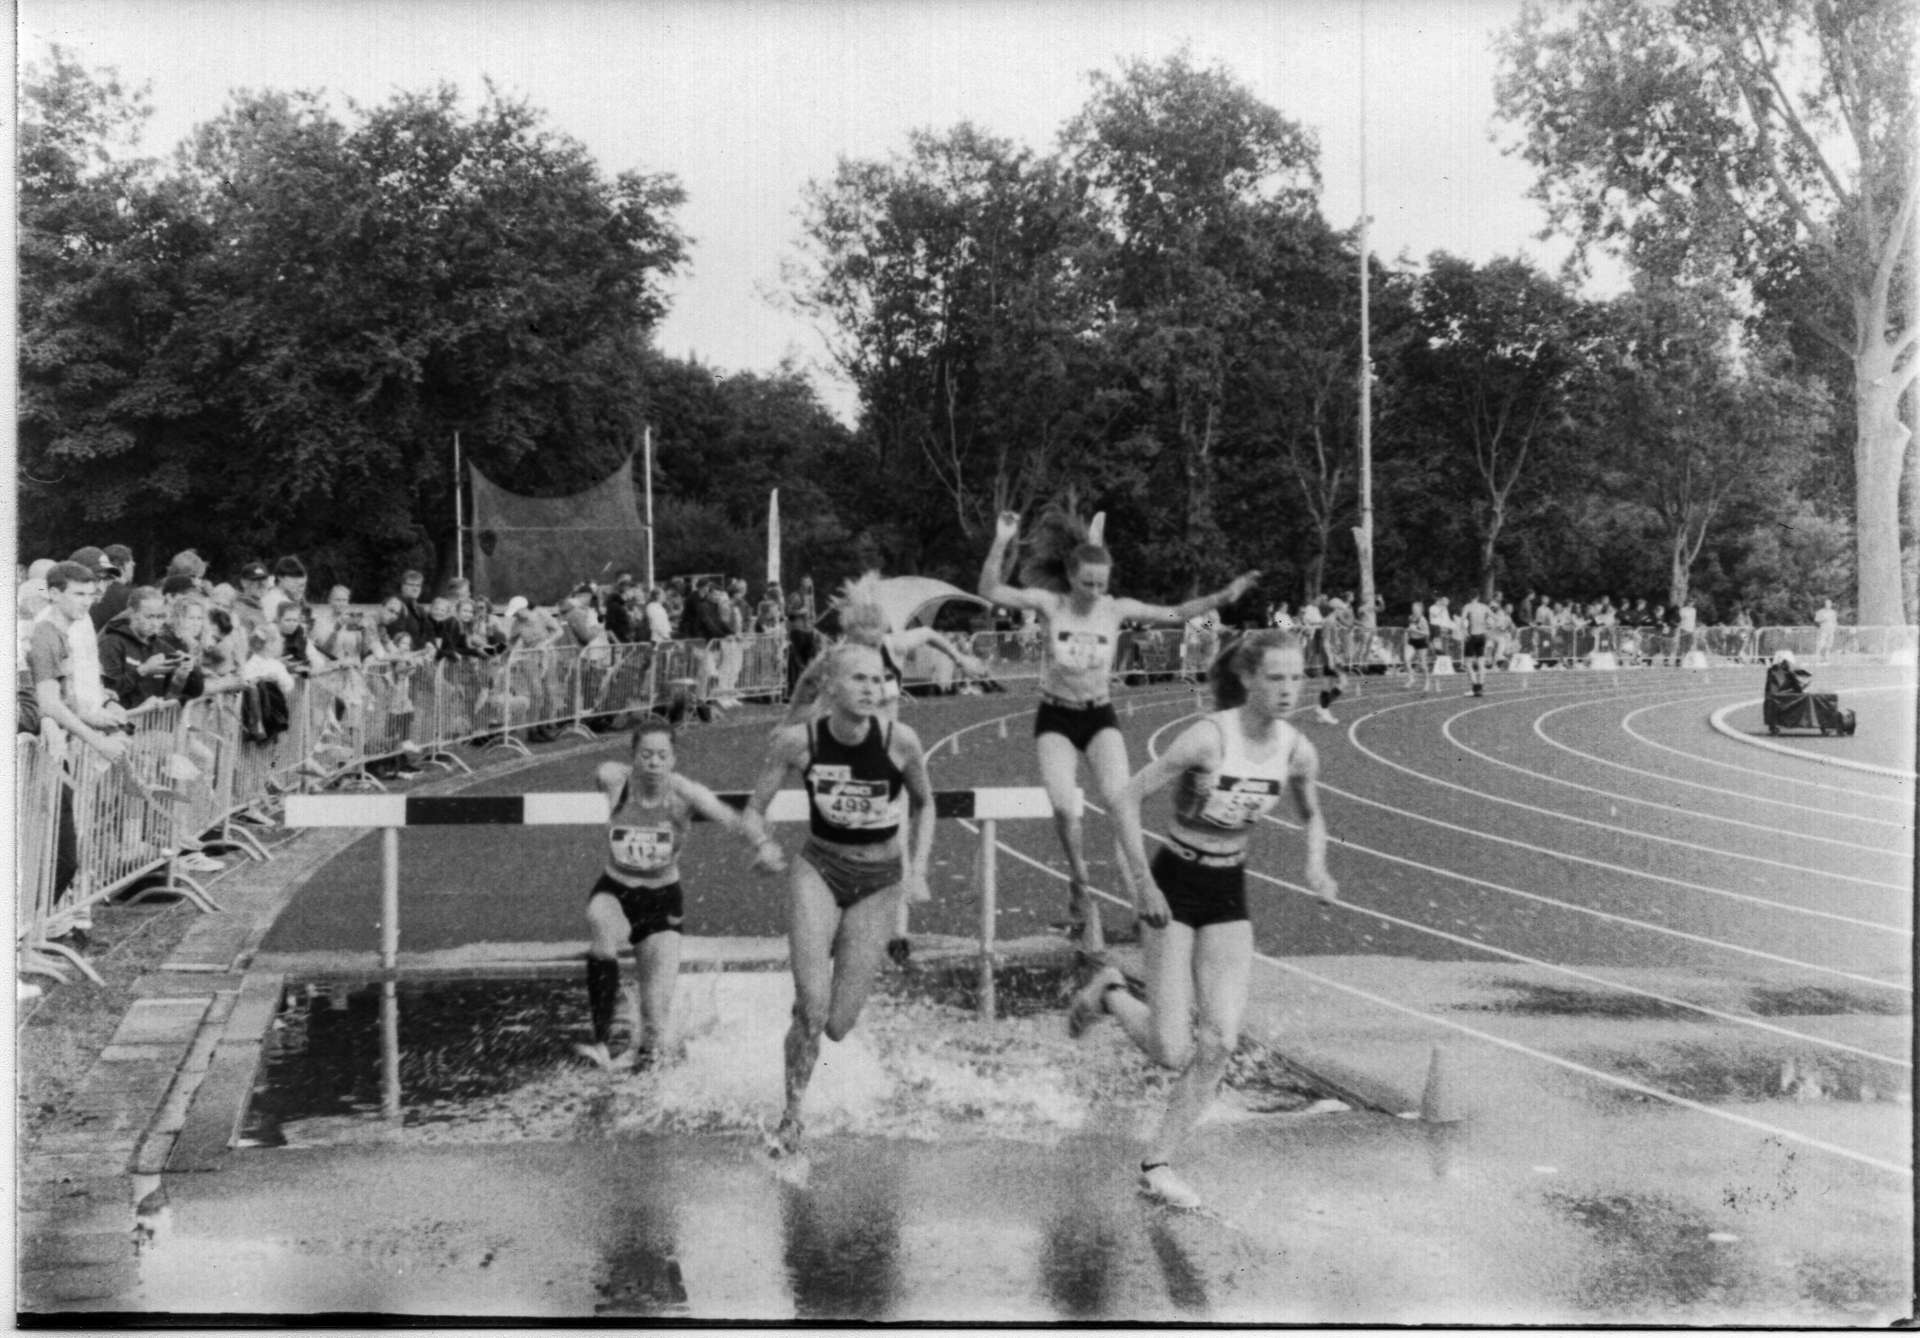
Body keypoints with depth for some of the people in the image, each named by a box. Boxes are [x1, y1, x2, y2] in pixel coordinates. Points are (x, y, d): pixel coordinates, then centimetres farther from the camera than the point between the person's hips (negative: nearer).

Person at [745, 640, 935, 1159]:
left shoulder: (899, 740, -14)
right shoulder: (797, 740, -13)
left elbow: (923, 805, 5)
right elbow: (755, 809, -1)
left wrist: (917, 870, -3)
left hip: (878, 881, 0)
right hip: (818, 868, 0)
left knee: (837, 1026, -1)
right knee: (811, 1009, -17)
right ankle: (791, 1116, 7)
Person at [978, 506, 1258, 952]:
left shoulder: (1116, 610, -5)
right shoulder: (1050, 604, -10)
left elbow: (1174, 614, 3)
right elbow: (990, 591, -17)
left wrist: (1223, 597, -6)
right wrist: (1001, 543, -29)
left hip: (1100, 716, 1)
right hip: (1056, 717, -1)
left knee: (1118, 799, -22)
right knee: (1064, 807, -18)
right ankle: (1081, 888, 5)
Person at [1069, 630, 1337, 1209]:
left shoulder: (1297, 751, -4)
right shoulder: (1209, 737, -22)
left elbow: (1312, 816, 16)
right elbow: (1126, 799, -18)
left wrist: (1316, 867, -2)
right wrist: (1143, 884, -20)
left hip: (1230, 894, 5)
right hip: (1174, 886, -5)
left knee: (1220, 1042, -6)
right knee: (1172, 1051, -8)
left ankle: (1159, 1163, 9)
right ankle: (1109, 993, 23)